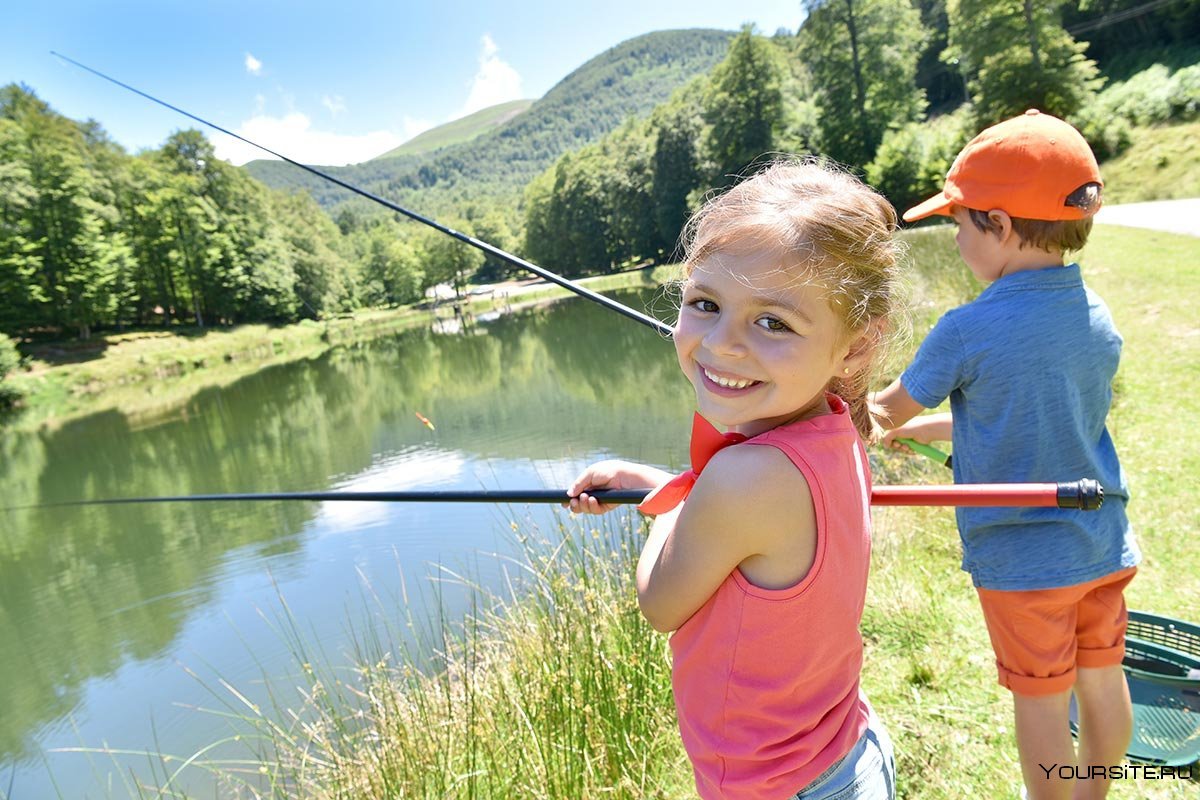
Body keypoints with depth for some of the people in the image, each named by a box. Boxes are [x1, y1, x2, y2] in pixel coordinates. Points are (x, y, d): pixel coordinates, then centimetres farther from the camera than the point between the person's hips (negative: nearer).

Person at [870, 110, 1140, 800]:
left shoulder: (968, 329, -22)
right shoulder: (1099, 317, -1)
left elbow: (888, 411, -8)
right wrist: (928, 426, 17)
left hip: (1022, 559, -7)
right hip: (1102, 544, 7)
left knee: (1042, 702, 11)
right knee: (1102, 677, 22)